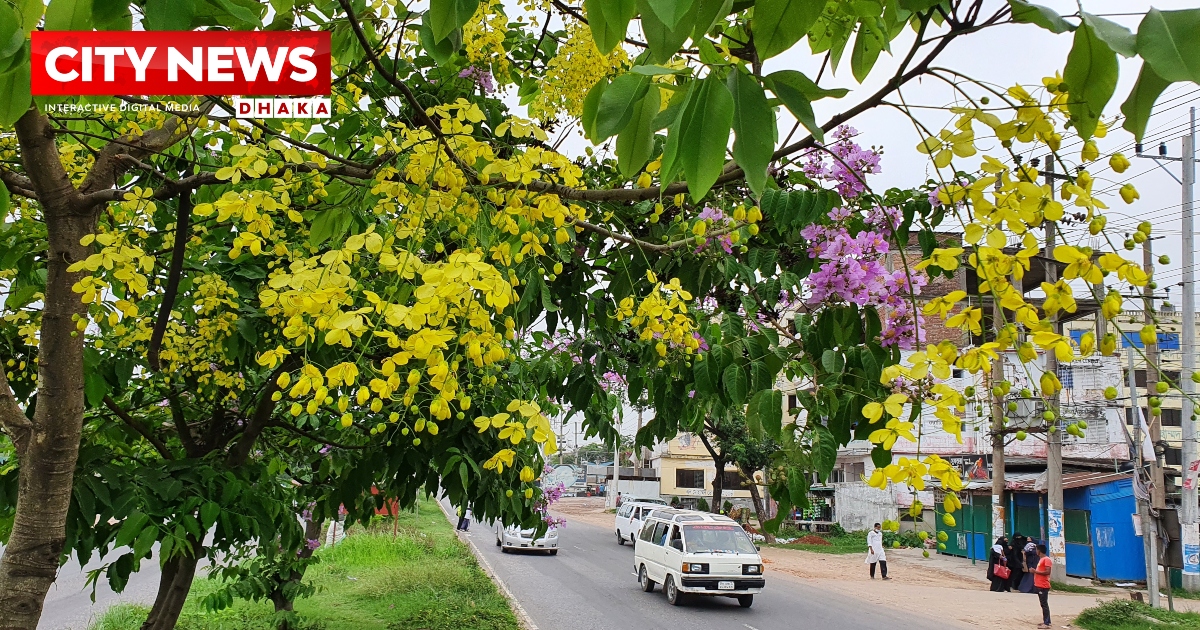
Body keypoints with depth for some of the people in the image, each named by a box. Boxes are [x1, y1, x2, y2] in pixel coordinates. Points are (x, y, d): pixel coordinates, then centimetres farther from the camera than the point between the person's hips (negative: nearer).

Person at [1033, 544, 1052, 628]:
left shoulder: (1046, 559, -13)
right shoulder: (1041, 559, 18)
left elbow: (1047, 572, -22)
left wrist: (1035, 571, -18)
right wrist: (1035, 571, 12)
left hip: (1043, 586, -10)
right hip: (1039, 585, 10)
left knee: (1044, 604, -10)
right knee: (1043, 604, 13)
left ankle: (1046, 623, -10)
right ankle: (1047, 621, 19)